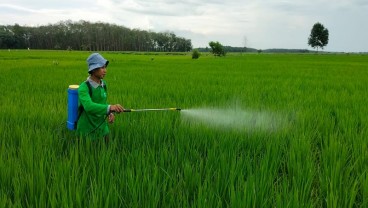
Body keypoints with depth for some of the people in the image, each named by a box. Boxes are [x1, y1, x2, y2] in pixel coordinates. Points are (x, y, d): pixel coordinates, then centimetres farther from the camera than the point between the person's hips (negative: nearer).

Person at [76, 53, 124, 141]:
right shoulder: (84, 87, -19)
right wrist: (110, 107, -50)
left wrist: (110, 113, -6)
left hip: (102, 128, 6)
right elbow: (89, 106, -36)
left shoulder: (103, 84, 1)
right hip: (87, 131, -5)